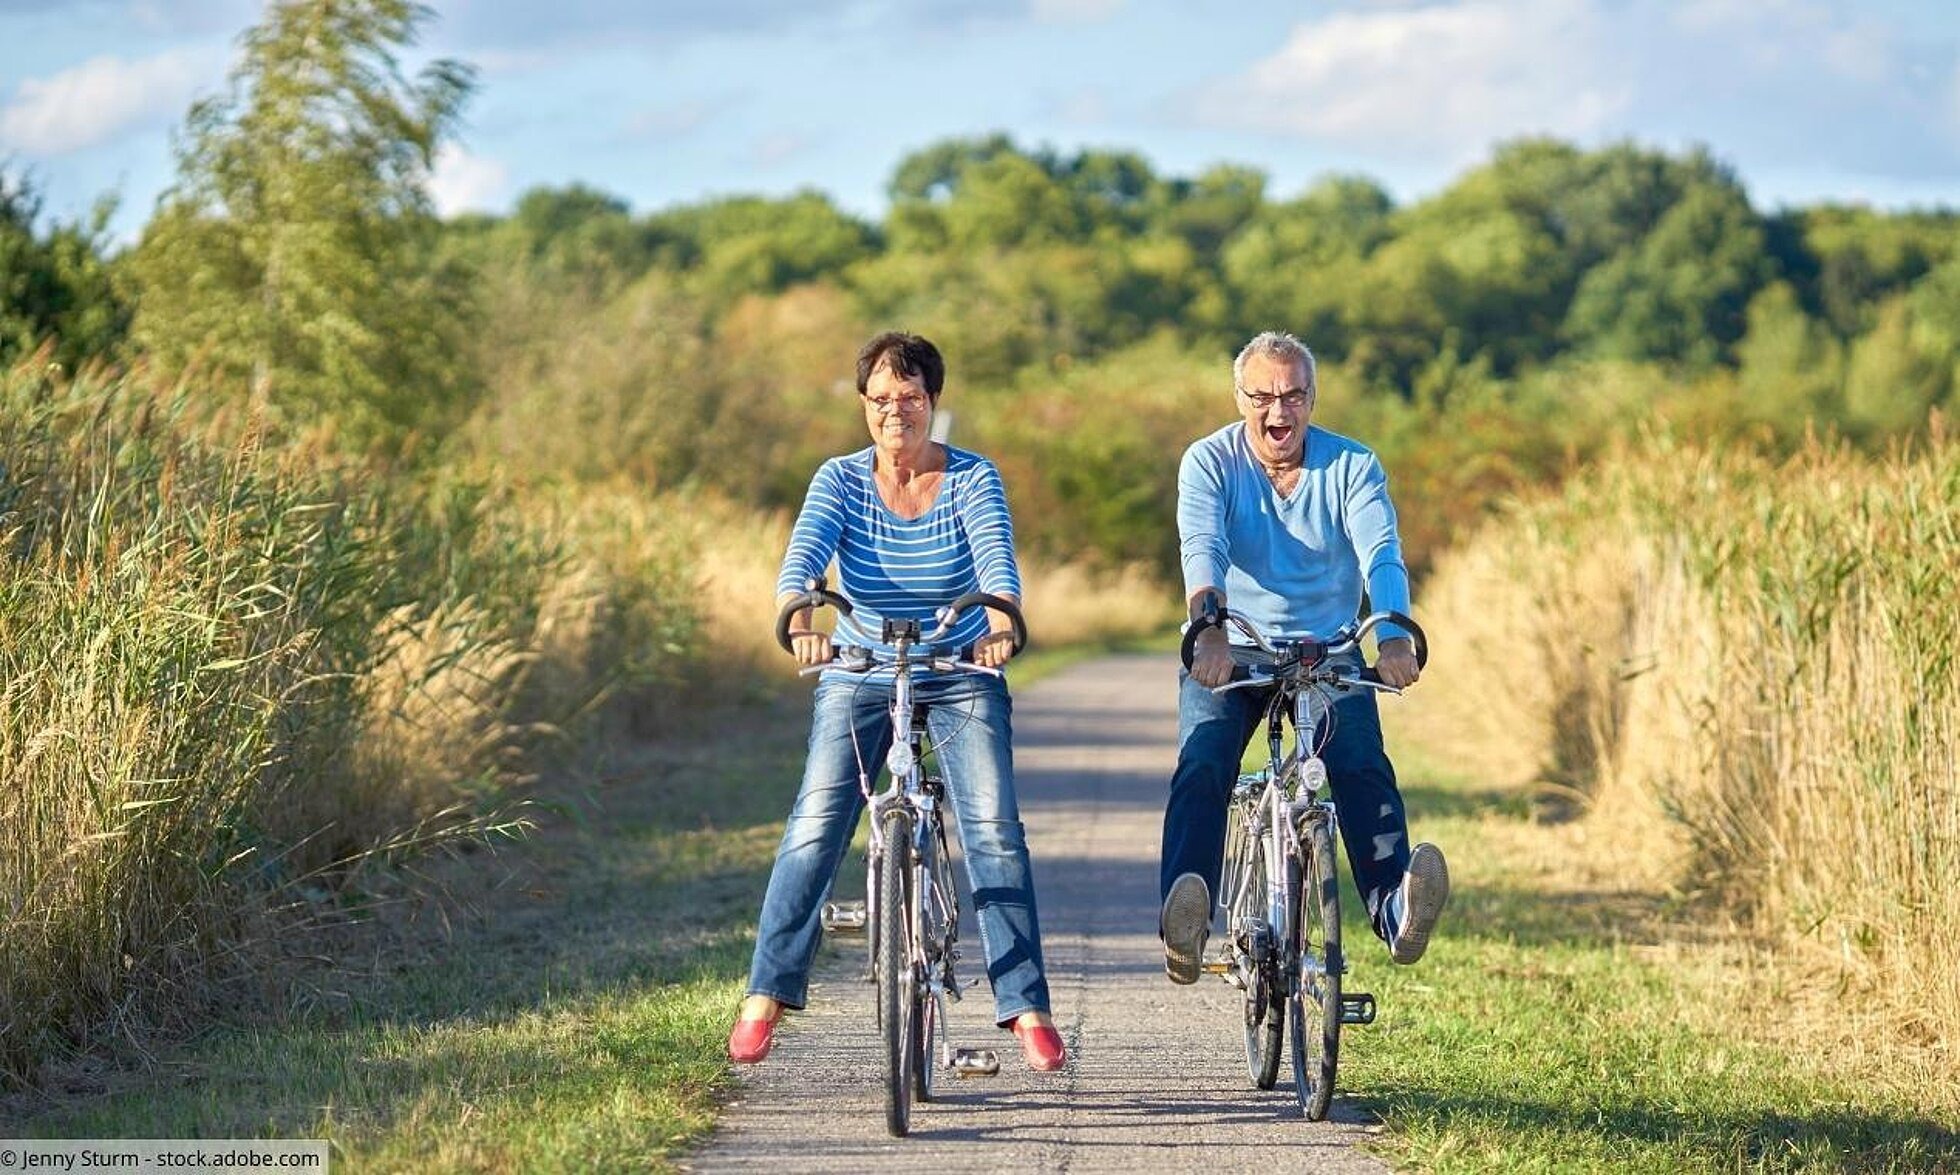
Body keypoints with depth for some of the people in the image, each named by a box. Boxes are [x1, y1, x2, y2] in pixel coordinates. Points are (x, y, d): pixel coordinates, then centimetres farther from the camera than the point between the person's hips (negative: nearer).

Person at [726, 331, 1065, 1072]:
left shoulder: (972, 479, -9)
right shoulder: (840, 480, -7)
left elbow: (996, 554, -25)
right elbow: (805, 550, -23)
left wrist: (1001, 618, -47)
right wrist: (797, 613, -45)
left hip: (961, 676, -1)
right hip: (860, 674, 1)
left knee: (994, 829, -14)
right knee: (816, 826, -12)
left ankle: (1027, 1008, -11)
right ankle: (766, 997, -5)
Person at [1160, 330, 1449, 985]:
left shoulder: (1351, 466, -4)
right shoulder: (1209, 462, -5)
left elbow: (1381, 554, -19)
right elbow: (1202, 547, -23)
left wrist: (1394, 635, -40)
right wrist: (1210, 626, -45)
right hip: (1228, 655, -1)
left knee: (1363, 767, -25)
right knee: (1201, 768, -26)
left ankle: (1396, 910, -37)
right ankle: (1186, 925, -41)